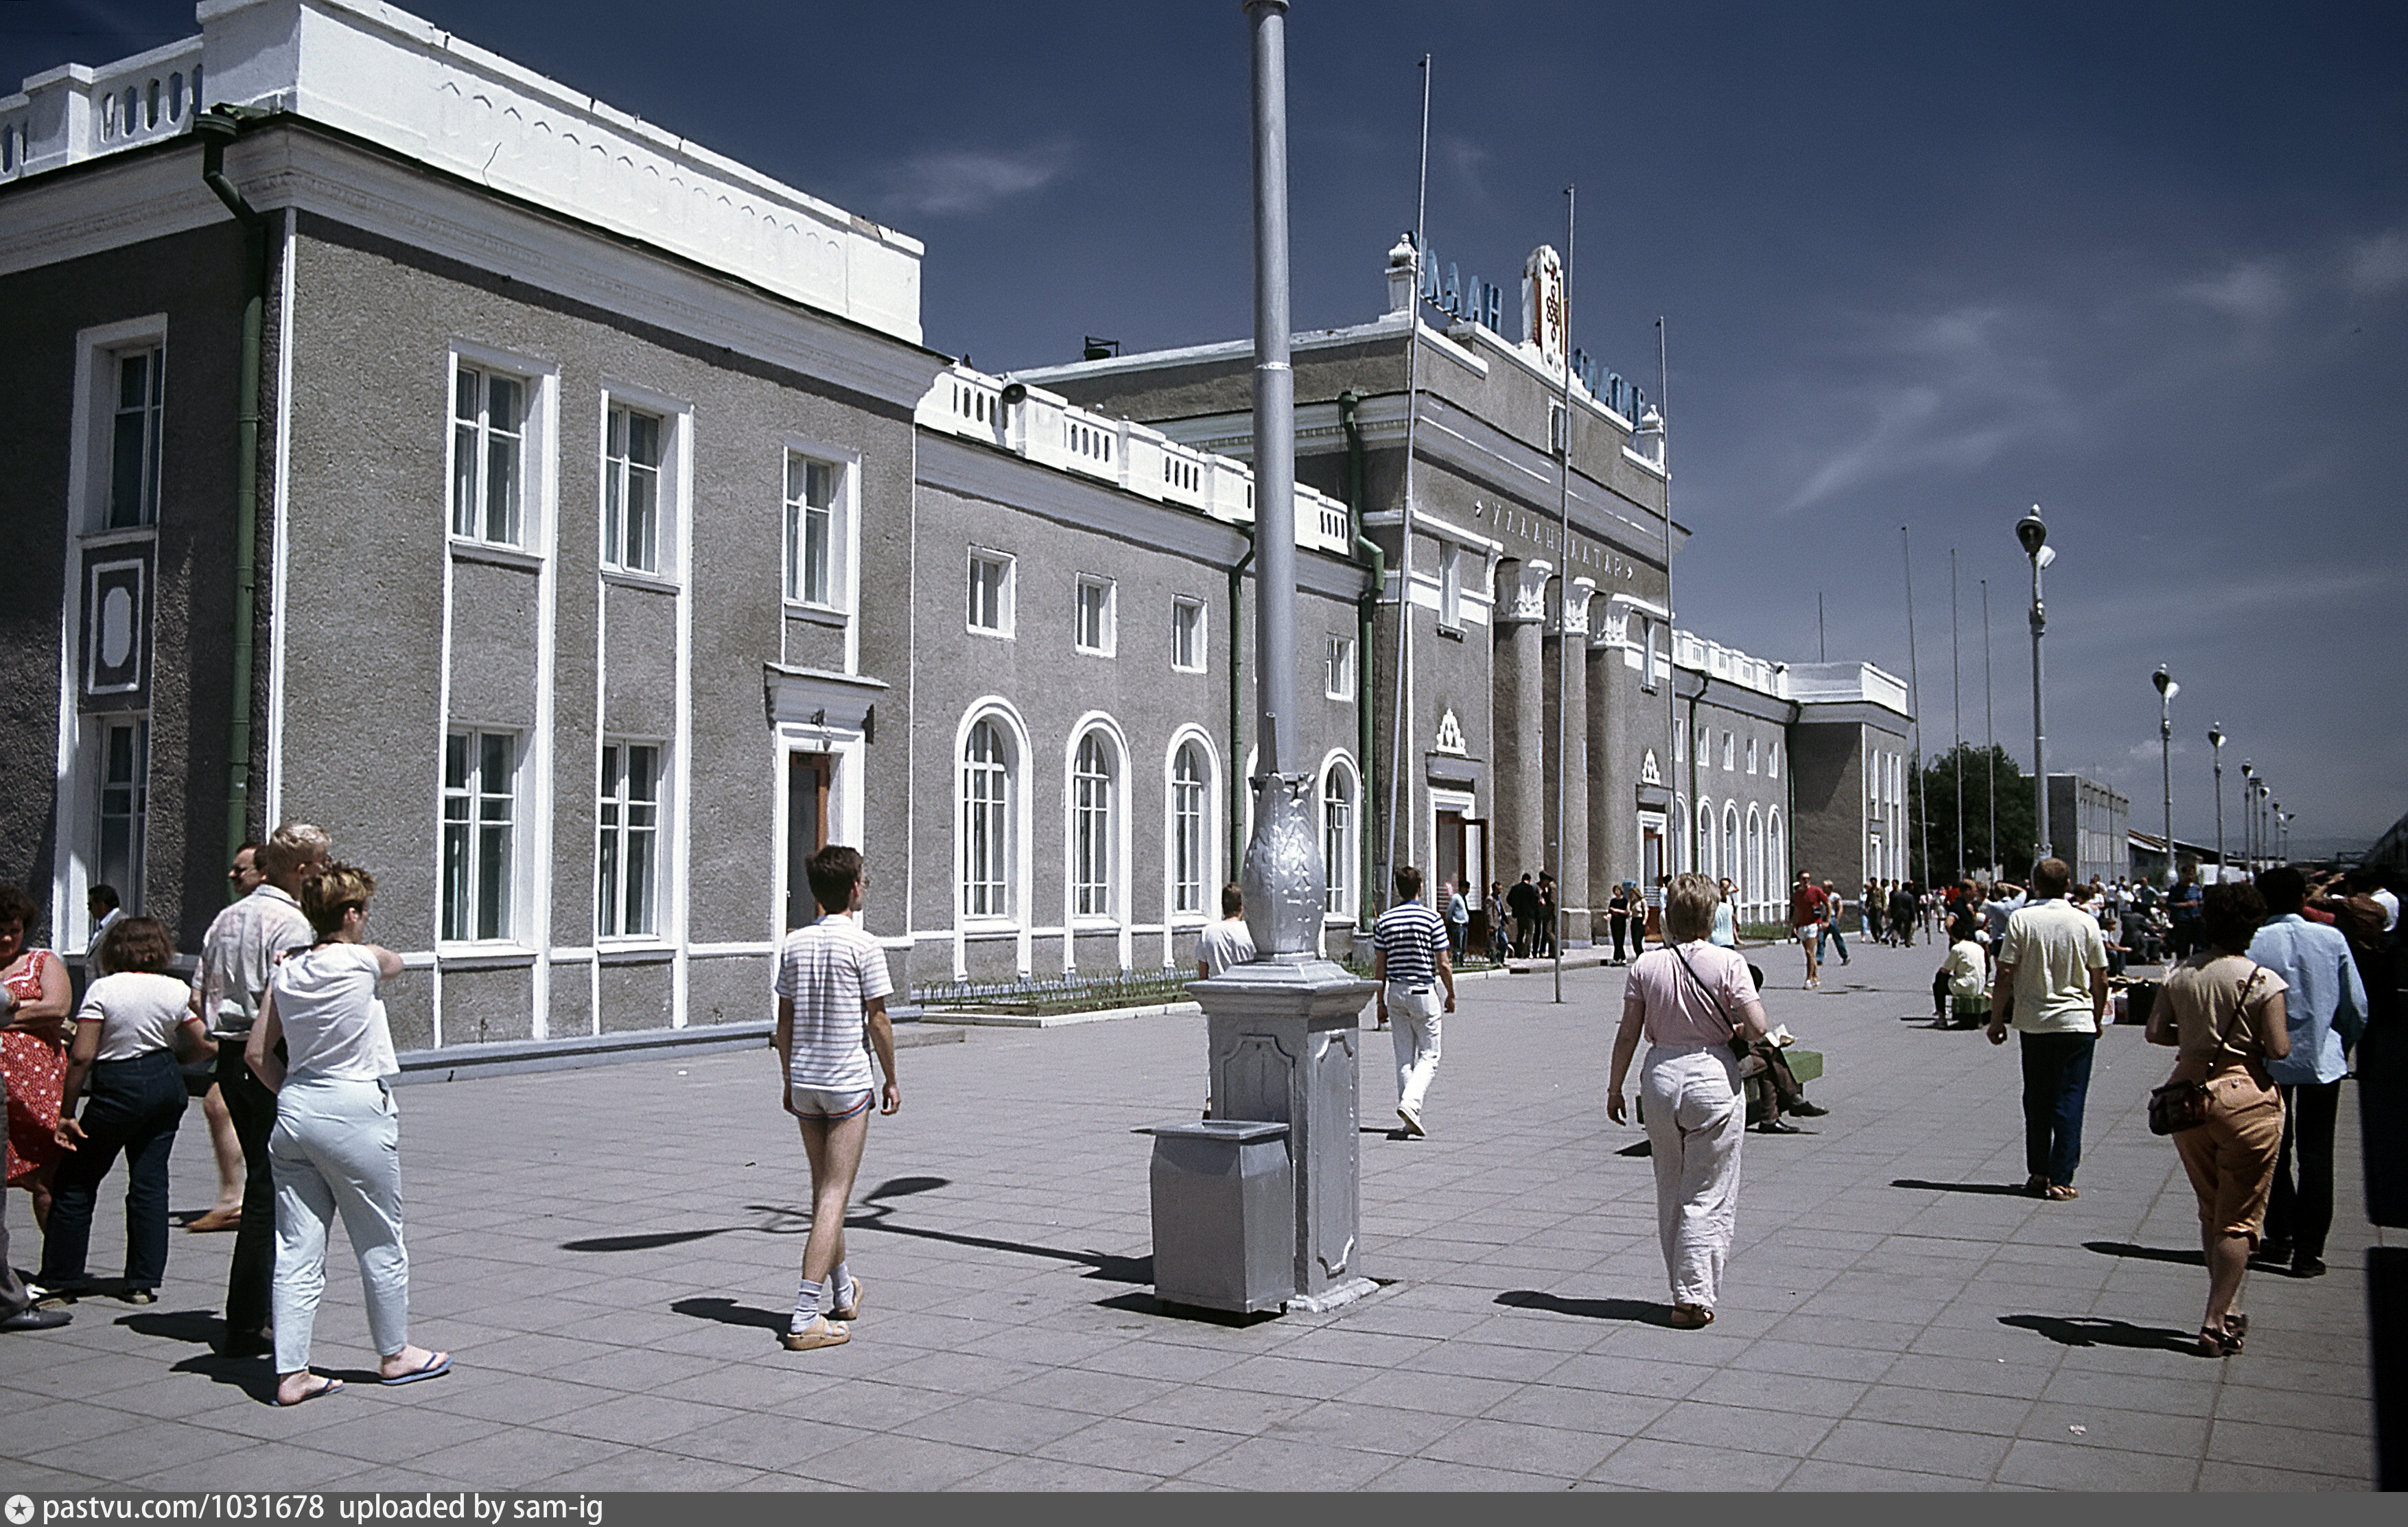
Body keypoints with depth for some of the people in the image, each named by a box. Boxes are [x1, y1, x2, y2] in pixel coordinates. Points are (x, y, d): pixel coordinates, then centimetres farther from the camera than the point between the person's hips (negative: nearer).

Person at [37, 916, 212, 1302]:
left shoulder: (103, 989, -10)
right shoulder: (177, 991, 0)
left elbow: (82, 1056, -13)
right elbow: (206, 1047, 6)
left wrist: (66, 1113, -7)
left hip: (119, 1089, -4)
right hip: (167, 1083, 4)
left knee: (77, 1180, 11)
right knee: (150, 1181, 8)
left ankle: (61, 1276, 18)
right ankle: (145, 1281, 9)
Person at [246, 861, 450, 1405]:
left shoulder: (287, 972, 4)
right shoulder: (363, 961, -12)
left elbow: (257, 1054, 7)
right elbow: (396, 964, 13)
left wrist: (291, 1096, 16)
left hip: (294, 1110, 6)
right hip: (355, 1115, -5)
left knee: (296, 1248, 8)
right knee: (381, 1242, 11)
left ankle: (291, 1373, 9)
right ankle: (394, 1354, 26)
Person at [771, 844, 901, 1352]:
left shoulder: (793, 944, 5)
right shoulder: (862, 947, -11)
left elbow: (785, 1021, 9)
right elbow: (877, 1021, -8)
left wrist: (790, 1080, 18)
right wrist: (891, 1080, 3)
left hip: (804, 1082, 6)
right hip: (849, 1082, -6)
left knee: (824, 1190, 19)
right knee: (834, 1197, -4)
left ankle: (843, 1291, 35)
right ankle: (806, 1317, -8)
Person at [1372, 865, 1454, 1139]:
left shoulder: (1384, 921, 2)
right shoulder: (1431, 919, -9)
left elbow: (1379, 967, 4)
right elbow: (1443, 965, -7)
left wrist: (1381, 1003, 13)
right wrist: (1451, 995, 7)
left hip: (1395, 992, 4)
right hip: (1423, 992, -4)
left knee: (1404, 1057, 9)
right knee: (1429, 1055, 4)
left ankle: (1411, 1122, 11)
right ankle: (1410, 1102, -19)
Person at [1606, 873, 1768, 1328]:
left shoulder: (1646, 964, -3)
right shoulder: (1727, 963, -10)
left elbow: (1628, 1034, 0)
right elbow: (1758, 1027, -14)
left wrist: (1615, 1088, 10)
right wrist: (1732, 1031, 8)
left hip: (1661, 1076, 3)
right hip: (1714, 1076, -3)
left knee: (1669, 1193, 16)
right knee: (1707, 1195, 4)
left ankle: (1684, 1292, 25)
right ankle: (1695, 1296, 3)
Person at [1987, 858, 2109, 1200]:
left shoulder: (2021, 919, -6)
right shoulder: (2086, 922, -3)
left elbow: (2004, 975, -8)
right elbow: (2100, 980, 2)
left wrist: (1997, 1019, 1)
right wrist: (2097, 1020, 16)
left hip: (2033, 1021, 1)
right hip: (2077, 1022, -1)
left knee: (2036, 1099, 13)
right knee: (2070, 1101, 3)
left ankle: (2038, 1173, 19)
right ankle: (2061, 1180, -1)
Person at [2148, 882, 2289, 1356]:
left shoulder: (2180, 974, 1)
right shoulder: (2263, 980, -11)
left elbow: (2155, 1032, 1)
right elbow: (2278, 1049, -13)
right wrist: (2246, 1040, 7)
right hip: (2245, 1095, -4)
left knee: (2211, 1212, 19)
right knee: (2239, 1219, 5)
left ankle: (2226, 1310, 27)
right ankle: (2216, 1324, 4)